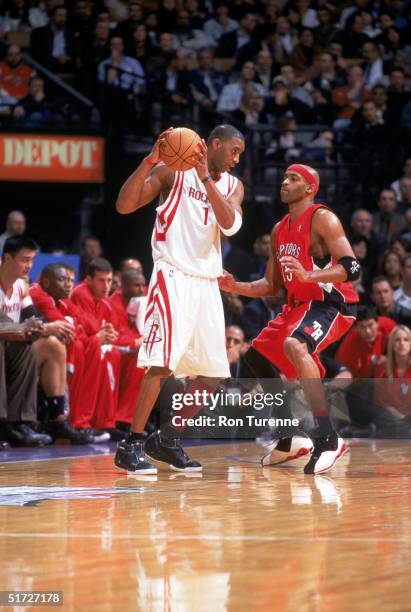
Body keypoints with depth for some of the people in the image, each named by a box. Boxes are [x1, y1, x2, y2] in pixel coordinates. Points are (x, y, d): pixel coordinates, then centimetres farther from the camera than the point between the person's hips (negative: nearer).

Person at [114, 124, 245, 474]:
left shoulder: (232, 185, 13)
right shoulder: (173, 171, -2)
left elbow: (230, 224, -9)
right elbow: (124, 206, -12)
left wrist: (206, 179, -19)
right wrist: (150, 161, -24)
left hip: (207, 283, 7)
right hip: (173, 277, -7)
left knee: (211, 372, 6)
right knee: (162, 362, -16)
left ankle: (167, 441, 18)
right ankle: (131, 445, -12)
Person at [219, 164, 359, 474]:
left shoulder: (322, 218, -13)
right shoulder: (280, 230, 13)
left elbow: (352, 267, -24)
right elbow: (272, 285, 19)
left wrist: (309, 275, -38)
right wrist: (235, 287, 3)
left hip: (332, 302, -10)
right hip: (300, 305, 10)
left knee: (294, 346, -36)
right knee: (257, 356, 14)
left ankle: (328, 439, -38)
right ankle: (290, 441, 23)